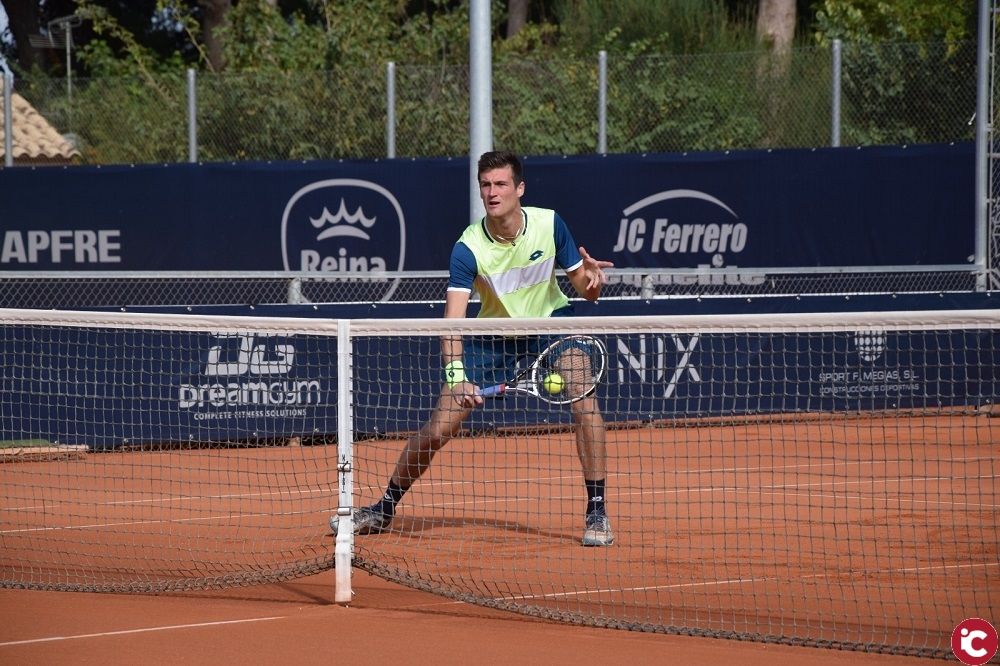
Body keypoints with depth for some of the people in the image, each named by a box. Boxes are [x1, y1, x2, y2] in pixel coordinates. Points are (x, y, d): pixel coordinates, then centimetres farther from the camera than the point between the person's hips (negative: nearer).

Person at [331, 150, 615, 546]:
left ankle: (596, 512, -15)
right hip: (493, 333, -1)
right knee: (437, 429, -5)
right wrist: (456, 375, -49)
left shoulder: (550, 224, -19)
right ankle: (384, 509, 18)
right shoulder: (468, 249, -25)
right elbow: (452, 320, -33)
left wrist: (592, 280, -33)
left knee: (584, 400, -26)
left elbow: (584, 289, -8)